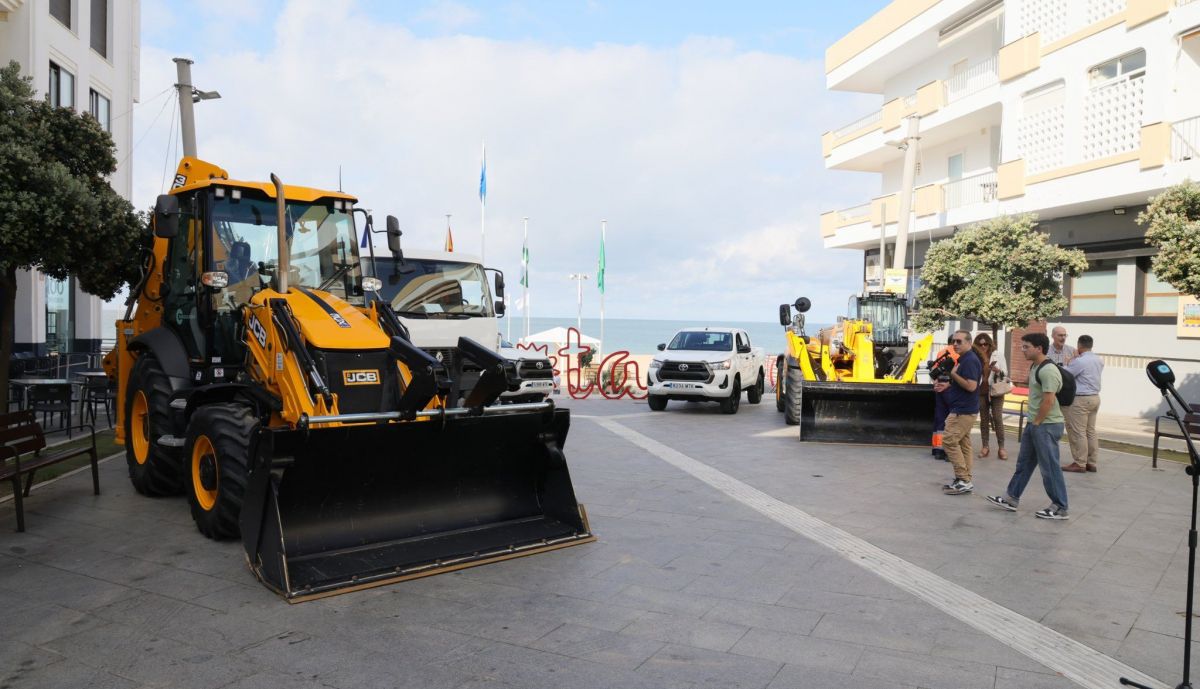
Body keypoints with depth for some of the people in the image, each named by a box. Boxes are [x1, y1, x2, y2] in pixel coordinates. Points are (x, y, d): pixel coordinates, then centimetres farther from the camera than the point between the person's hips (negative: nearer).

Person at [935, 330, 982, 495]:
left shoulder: (970, 360, -18)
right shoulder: (964, 359, 15)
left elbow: (971, 386, -26)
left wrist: (953, 374, -18)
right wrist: (947, 385, 12)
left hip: (963, 410, -11)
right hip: (963, 409, 11)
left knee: (949, 442, -10)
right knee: (964, 444, 11)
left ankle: (963, 480, -8)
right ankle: (964, 480, 15)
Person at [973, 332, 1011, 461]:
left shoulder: (998, 354, -4)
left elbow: (1005, 372, -5)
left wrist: (998, 371, -23)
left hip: (995, 391, -2)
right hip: (981, 391, 2)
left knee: (998, 419, -3)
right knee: (983, 419, 7)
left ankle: (1001, 447, 3)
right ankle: (985, 446, 13)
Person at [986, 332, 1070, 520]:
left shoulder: (1048, 370, -20)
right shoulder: (1034, 366, 12)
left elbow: (1049, 401, -24)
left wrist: (1037, 422, -15)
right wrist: (1032, 421, 15)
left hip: (1047, 425, -10)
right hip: (1034, 423, 10)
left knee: (1049, 467, -1)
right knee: (1024, 462, 15)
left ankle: (1059, 508, 9)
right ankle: (1011, 499, 23)